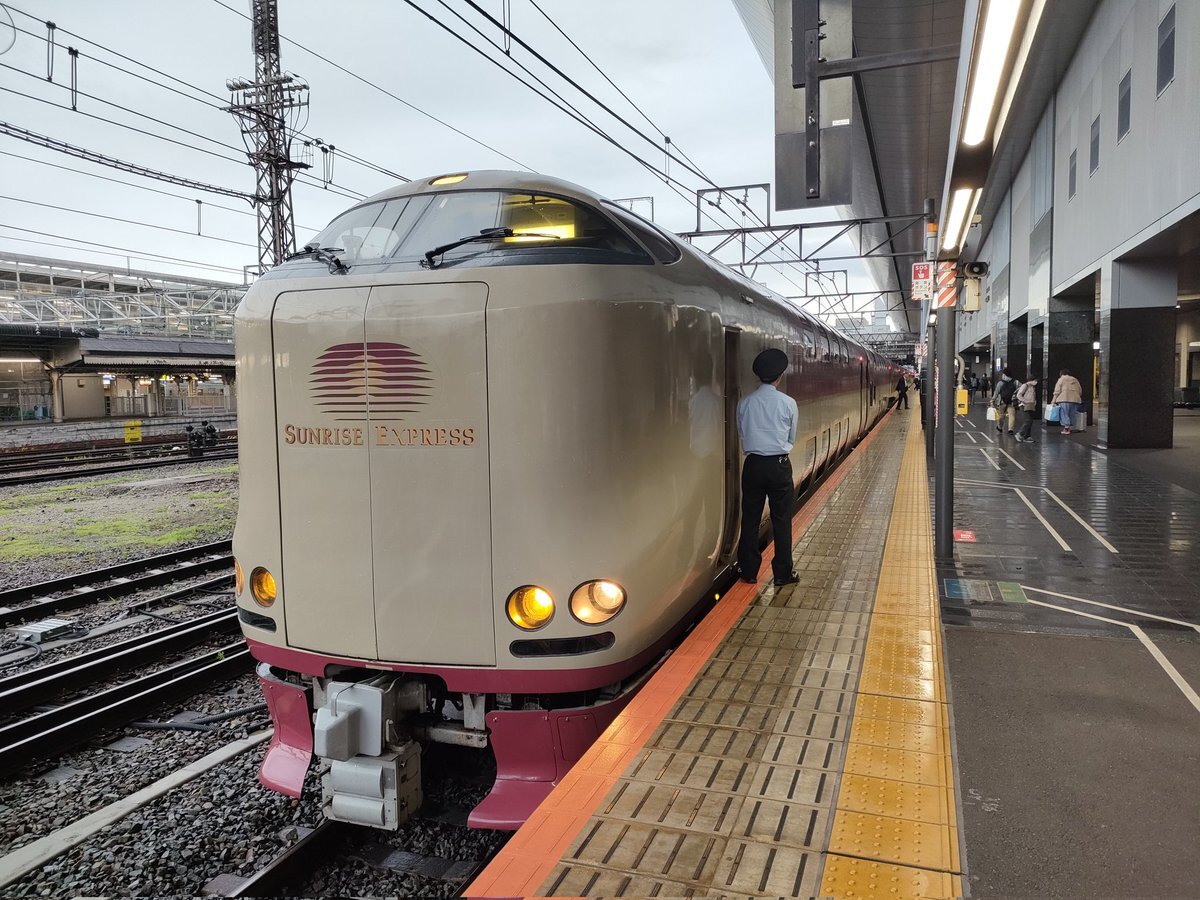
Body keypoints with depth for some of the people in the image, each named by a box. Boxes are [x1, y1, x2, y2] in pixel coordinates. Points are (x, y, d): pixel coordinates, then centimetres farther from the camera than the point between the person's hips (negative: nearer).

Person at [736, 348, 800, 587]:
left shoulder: (744, 403, -3)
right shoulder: (788, 403, -7)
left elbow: (741, 433, 7)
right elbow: (791, 438, 4)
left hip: (753, 465, 2)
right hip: (779, 466, -2)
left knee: (750, 519, 10)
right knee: (782, 520, 7)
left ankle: (749, 570, 18)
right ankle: (783, 573, 13)